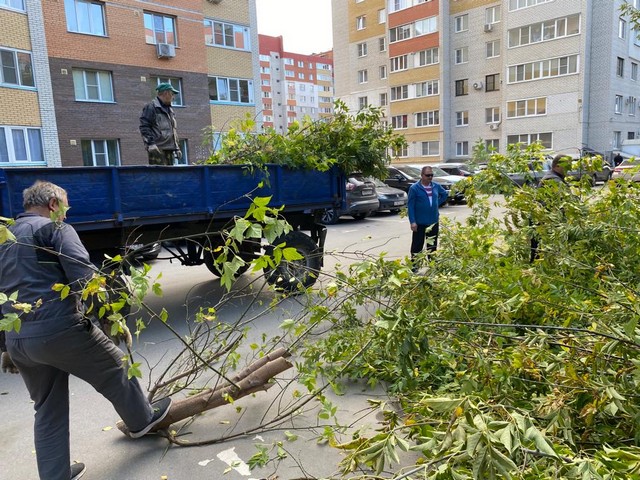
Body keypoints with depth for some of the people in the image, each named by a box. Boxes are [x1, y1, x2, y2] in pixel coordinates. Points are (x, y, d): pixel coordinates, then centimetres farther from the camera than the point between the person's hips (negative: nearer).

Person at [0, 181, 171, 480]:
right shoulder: (55, 228, -2)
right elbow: (82, 274, -17)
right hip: (59, 329, -7)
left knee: (48, 412, 19)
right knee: (115, 369, 17)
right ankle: (142, 420, 36)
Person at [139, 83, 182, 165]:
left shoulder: (170, 110, 24)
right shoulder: (151, 107, -2)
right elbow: (144, 126, -10)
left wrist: (176, 148, 22)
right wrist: (150, 143, -20)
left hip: (169, 149, 8)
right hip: (157, 149, -8)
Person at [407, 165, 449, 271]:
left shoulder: (436, 186, 4)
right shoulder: (414, 188, -10)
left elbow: (445, 194, 23)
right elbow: (410, 205, -11)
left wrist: (438, 203, 6)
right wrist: (412, 221, -16)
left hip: (434, 221, 5)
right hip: (419, 223, -4)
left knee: (432, 244, 14)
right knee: (417, 245, 1)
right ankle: (414, 265, 11)